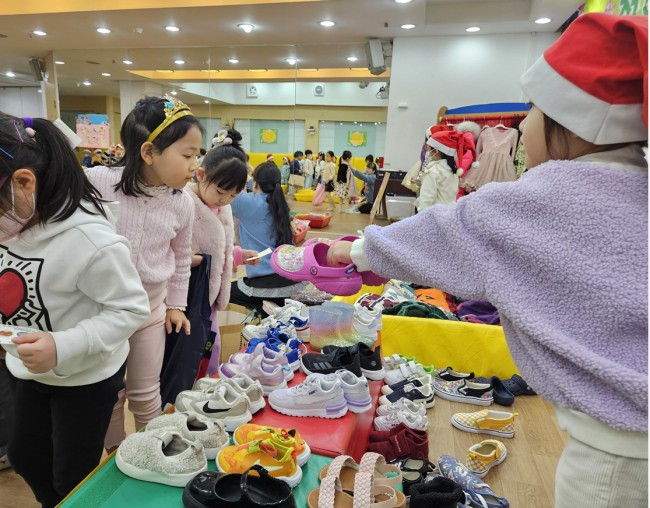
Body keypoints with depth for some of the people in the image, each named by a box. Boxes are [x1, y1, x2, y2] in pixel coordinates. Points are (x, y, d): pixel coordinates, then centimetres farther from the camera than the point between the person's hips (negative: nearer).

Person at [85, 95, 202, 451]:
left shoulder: (182, 203, -10)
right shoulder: (97, 182, -20)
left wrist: (176, 305, 10)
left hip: (152, 307, 2)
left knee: (146, 394, 16)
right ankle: (115, 455, 41)